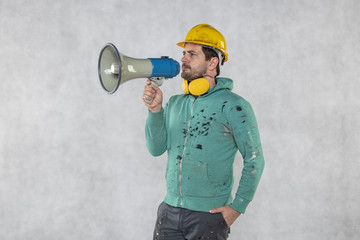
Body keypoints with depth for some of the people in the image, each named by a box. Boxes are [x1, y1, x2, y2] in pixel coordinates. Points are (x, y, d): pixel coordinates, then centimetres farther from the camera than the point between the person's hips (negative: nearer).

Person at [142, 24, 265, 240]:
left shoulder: (233, 106, -9)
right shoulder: (175, 103, 9)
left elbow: (254, 160, -8)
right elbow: (156, 148, 5)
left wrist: (237, 207, -10)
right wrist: (155, 109, -8)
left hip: (209, 215, -5)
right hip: (170, 211, 5)